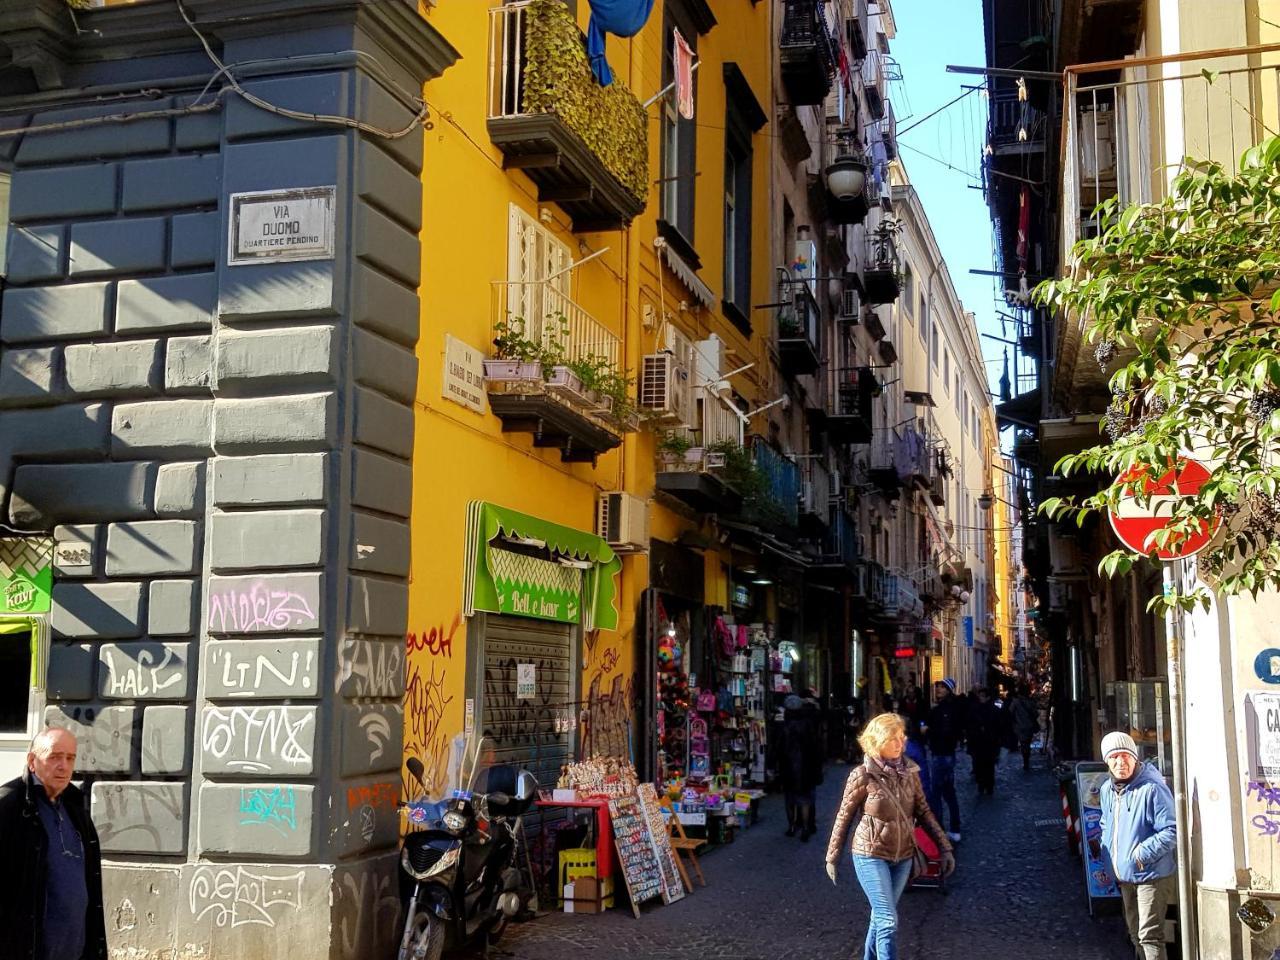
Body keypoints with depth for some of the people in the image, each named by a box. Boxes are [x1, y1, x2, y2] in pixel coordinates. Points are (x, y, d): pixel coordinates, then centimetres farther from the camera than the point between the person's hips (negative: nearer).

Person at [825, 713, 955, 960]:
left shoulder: (909, 771, -2)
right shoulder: (863, 775, -15)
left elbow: (923, 812, 6)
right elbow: (844, 818, -5)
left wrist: (944, 847, 1)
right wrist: (832, 857, 0)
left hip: (903, 856, 5)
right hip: (871, 856, -5)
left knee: (881, 916, 16)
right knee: (888, 920, -10)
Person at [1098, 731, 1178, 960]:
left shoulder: (1152, 789, -19)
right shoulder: (1107, 790, 6)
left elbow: (1172, 831, -21)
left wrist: (1143, 853, -24)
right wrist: (1108, 859, 14)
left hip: (1151, 875, -8)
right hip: (1124, 876, 8)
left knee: (1149, 935, -10)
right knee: (1135, 933, 20)